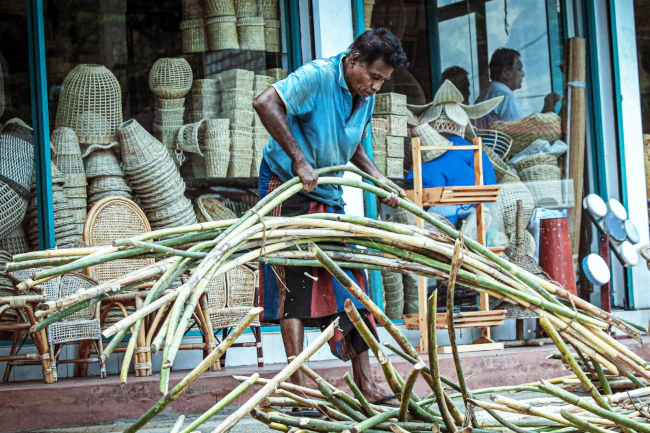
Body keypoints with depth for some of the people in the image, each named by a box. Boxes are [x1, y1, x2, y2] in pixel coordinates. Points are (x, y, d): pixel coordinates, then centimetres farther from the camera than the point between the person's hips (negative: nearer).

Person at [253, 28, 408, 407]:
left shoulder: (367, 98, 7)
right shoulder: (317, 77, -18)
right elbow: (266, 103, -29)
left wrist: (383, 183, 6)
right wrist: (299, 159, -29)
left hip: (329, 198, 8)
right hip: (288, 189, -8)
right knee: (294, 282, -8)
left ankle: (366, 383, 9)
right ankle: (300, 388, -5)